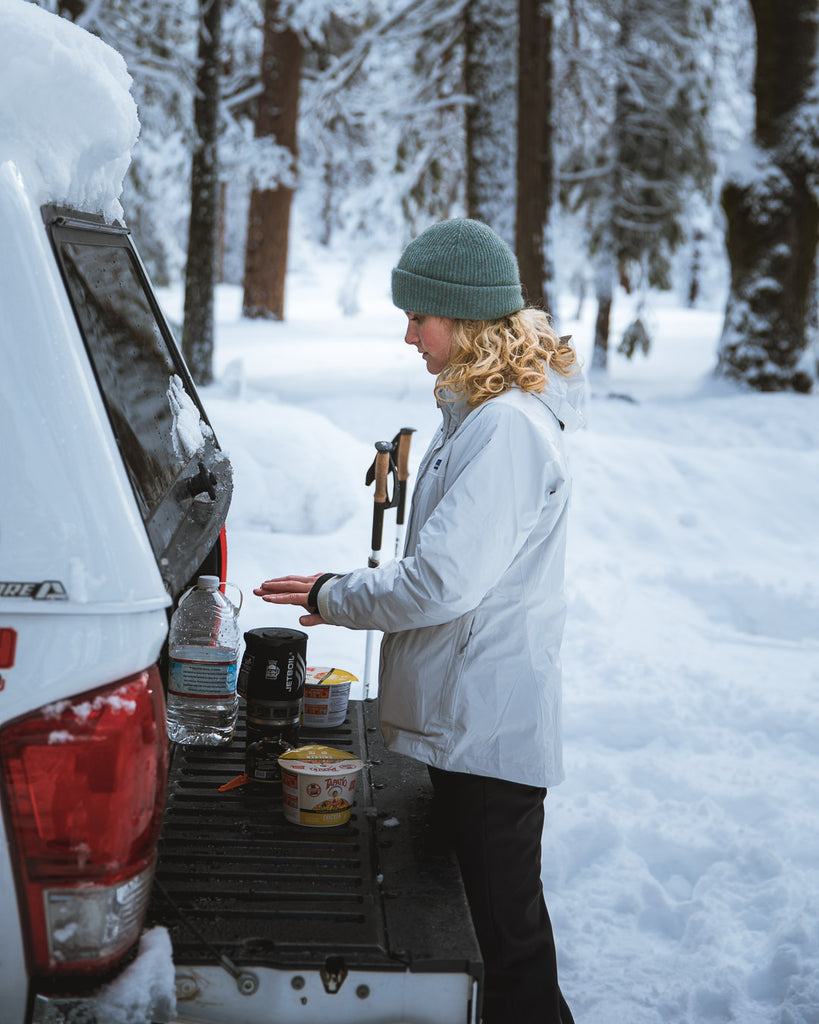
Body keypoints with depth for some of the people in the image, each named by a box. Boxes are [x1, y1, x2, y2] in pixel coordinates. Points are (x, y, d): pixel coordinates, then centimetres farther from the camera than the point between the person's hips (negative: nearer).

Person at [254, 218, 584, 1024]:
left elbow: (444, 580, -25)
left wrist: (333, 599, -10)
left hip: (490, 727, -10)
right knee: (489, 918, 21)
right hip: (465, 716, 10)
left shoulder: (508, 427, -21)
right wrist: (348, 594, 14)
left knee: (506, 928, 2)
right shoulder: (478, 412, 12)